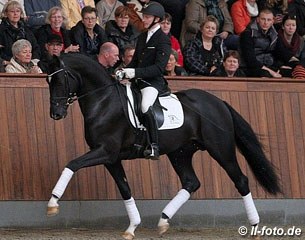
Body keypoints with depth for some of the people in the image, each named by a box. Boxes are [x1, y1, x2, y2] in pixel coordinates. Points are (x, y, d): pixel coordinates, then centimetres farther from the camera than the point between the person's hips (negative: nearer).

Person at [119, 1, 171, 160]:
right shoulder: (142, 37, 17)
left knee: (145, 106, -34)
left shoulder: (163, 40, -9)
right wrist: (125, 72, 3)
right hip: (140, 81, 9)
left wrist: (135, 72, -24)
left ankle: (154, 146, -32)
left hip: (154, 82, -9)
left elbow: (159, 68, -18)